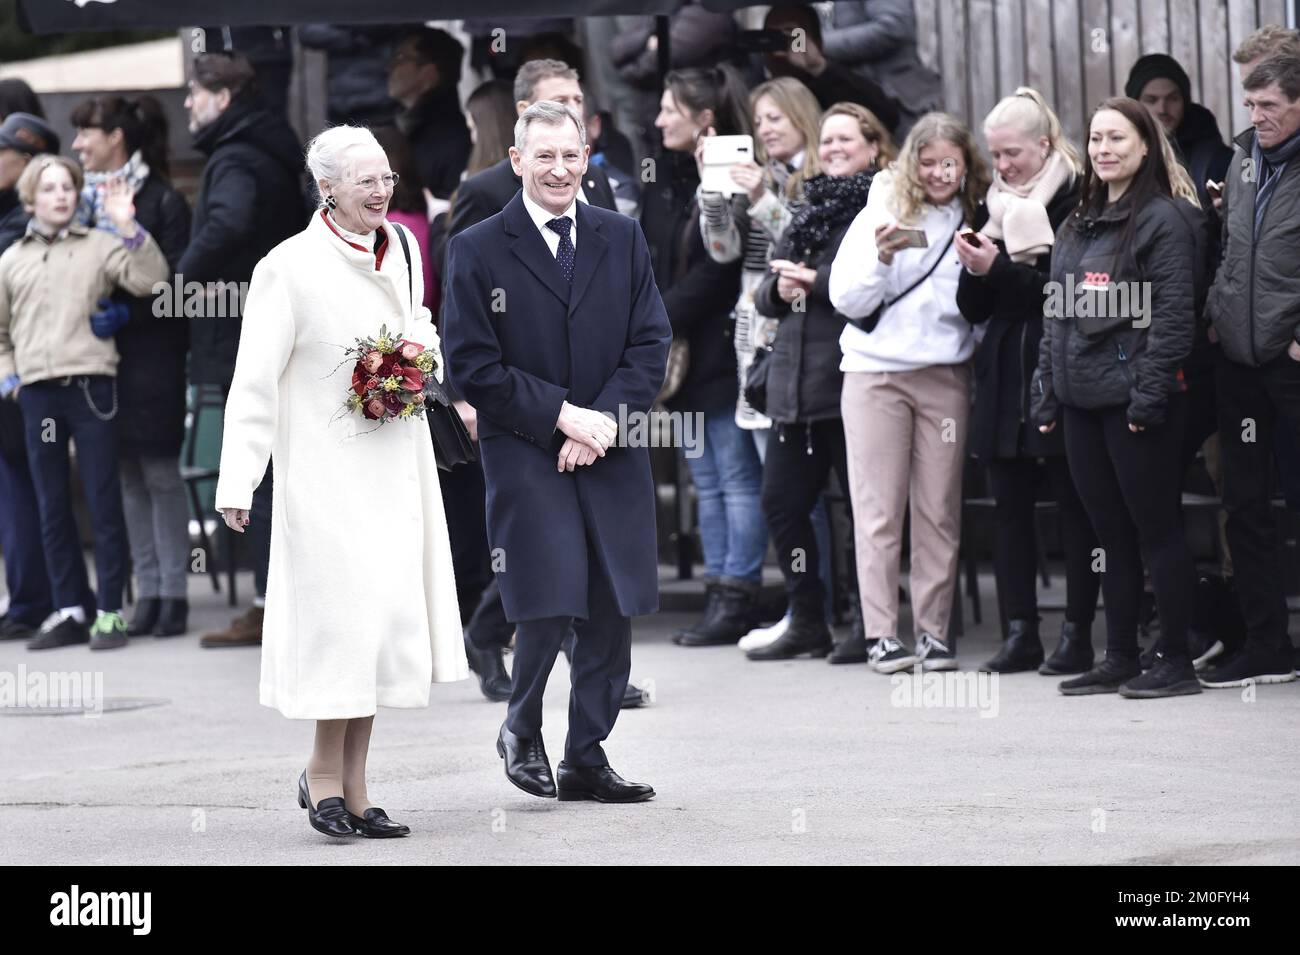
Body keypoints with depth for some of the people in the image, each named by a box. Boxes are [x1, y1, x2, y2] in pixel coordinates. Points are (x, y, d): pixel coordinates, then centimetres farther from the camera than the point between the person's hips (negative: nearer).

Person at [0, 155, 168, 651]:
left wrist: (128, 227, -17)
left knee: (104, 502, -2)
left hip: (91, 385, -3)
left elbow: (148, 280, -10)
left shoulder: (100, 245, 4)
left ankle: (109, 613, 2)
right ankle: (68, 610, 15)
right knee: (52, 507, 8)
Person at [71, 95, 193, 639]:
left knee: (159, 472, -3)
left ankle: (173, 594, 2)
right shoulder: (85, 201, 12)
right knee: (128, 476, 6)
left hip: (150, 354, -6)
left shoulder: (161, 201, -6)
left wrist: (126, 311, -21)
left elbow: (175, 279, -11)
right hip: (99, 354, 6)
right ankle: (147, 591, 11)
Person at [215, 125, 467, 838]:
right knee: (343, 612, -9)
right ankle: (326, 772, 8)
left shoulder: (403, 247, 9)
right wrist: (236, 483, -14)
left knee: (387, 613, 6)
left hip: (397, 463, 6)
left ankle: (350, 784, 14)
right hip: (327, 468, -6)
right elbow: (254, 384, -10)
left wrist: (424, 354, 3)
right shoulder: (289, 268, -10)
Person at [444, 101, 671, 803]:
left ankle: (586, 761, 15)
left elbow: (650, 346, 6)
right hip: (525, 454, -4)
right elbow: (473, 366, -5)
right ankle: (521, 730, 12)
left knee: (611, 613, 4)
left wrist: (603, 423, -8)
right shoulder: (477, 250, -1)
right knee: (551, 603, -14)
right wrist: (560, 415, -12)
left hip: (611, 455, 4)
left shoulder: (622, 239, 9)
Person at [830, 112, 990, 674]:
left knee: (940, 510, 2)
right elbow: (846, 299, -3)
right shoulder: (883, 211, 1)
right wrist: (883, 258, -17)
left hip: (945, 374, 2)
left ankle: (934, 630, 8)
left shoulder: (975, 220, 8)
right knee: (879, 509, -2)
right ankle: (881, 634, 0)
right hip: (875, 373, -2)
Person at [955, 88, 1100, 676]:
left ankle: (1078, 633, 3)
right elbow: (974, 308, 13)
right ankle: (1020, 631, 9)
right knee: (1009, 506, 5)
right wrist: (975, 273, -7)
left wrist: (1001, 269, -17)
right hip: (1004, 378, 6)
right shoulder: (993, 209, 13)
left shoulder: (1075, 203, -6)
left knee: (1074, 505, 0)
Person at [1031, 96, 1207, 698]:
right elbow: (1055, 316, 18)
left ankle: (1176, 660, 2)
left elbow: (1173, 314, -14)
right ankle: (1120, 658, 16)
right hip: (1081, 400, 8)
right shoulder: (1077, 226, 16)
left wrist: (1149, 394, -19)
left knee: (1155, 529, -3)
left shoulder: (1164, 220, -8)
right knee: (1111, 534, 11)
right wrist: (1046, 395, 12)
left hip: (1135, 401, -8)